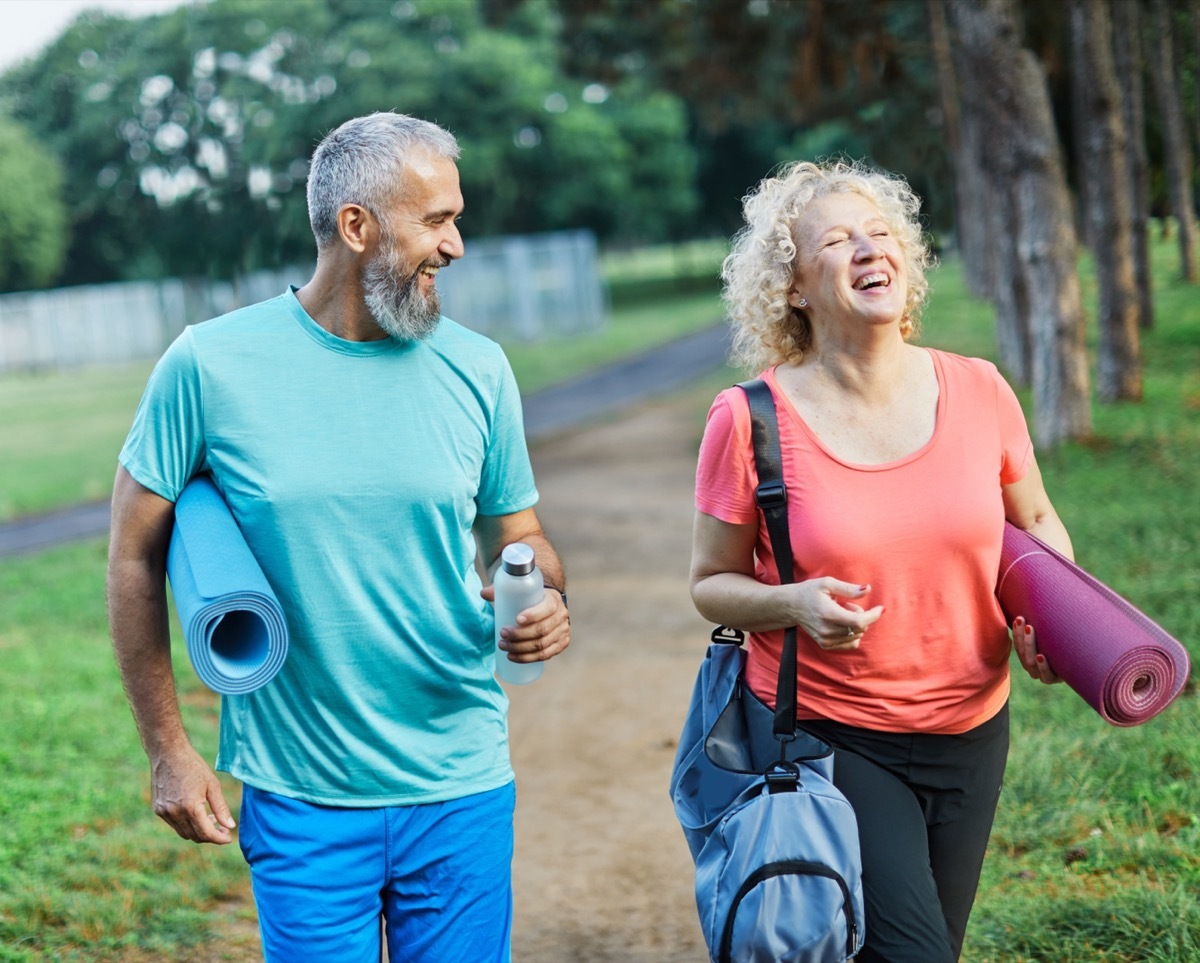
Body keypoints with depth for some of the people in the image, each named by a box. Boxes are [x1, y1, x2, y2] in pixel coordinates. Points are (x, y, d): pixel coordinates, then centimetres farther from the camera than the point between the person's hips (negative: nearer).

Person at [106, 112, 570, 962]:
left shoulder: (477, 370, 0)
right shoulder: (210, 366, -8)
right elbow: (136, 555, 0)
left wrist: (548, 601, -12)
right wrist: (169, 751, -2)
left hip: (462, 790, 2)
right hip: (300, 797, -2)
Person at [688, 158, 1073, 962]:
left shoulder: (980, 392, -4)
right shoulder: (750, 422, -12)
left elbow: (1036, 523, 12)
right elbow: (712, 584, -3)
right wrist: (795, 604, -23)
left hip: (969, 733, 4)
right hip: (829, 736, -4)